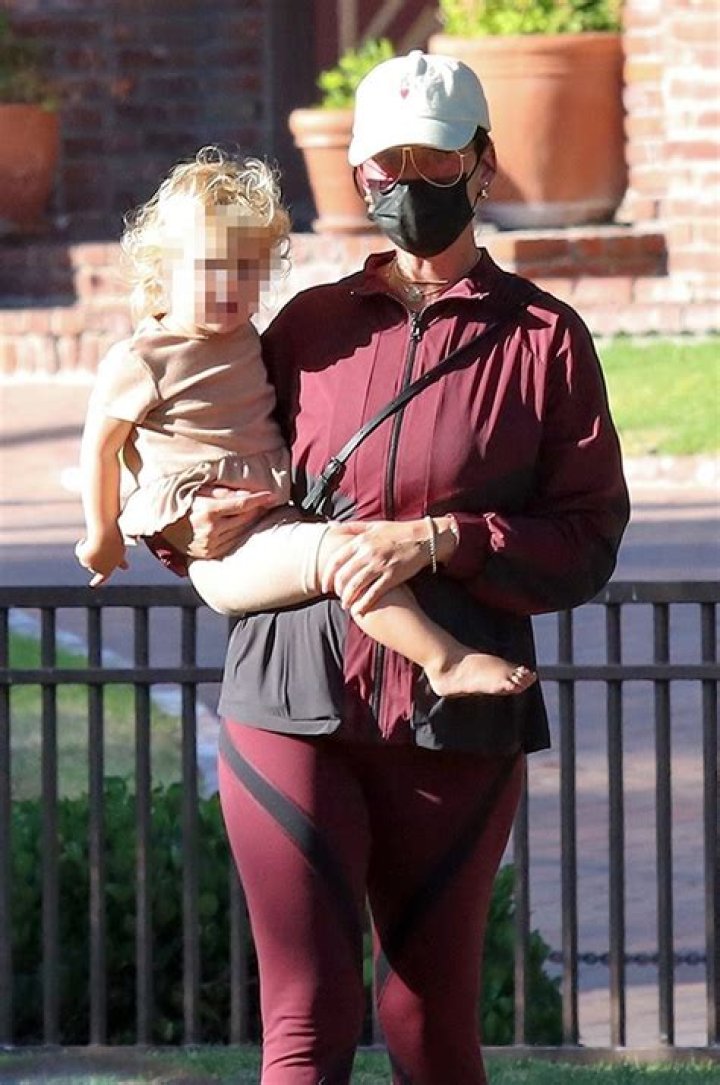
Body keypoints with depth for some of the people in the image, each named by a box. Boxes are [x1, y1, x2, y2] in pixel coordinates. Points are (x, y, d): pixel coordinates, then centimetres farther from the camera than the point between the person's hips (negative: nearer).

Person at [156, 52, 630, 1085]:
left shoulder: (542, 338, 4)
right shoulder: (312, 325, 12)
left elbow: (588, 541, -2)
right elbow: (224, 456, 24)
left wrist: (440, 541, -16)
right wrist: (204, 523, 0)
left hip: (456, 723, -1)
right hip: (294, 700, 1)